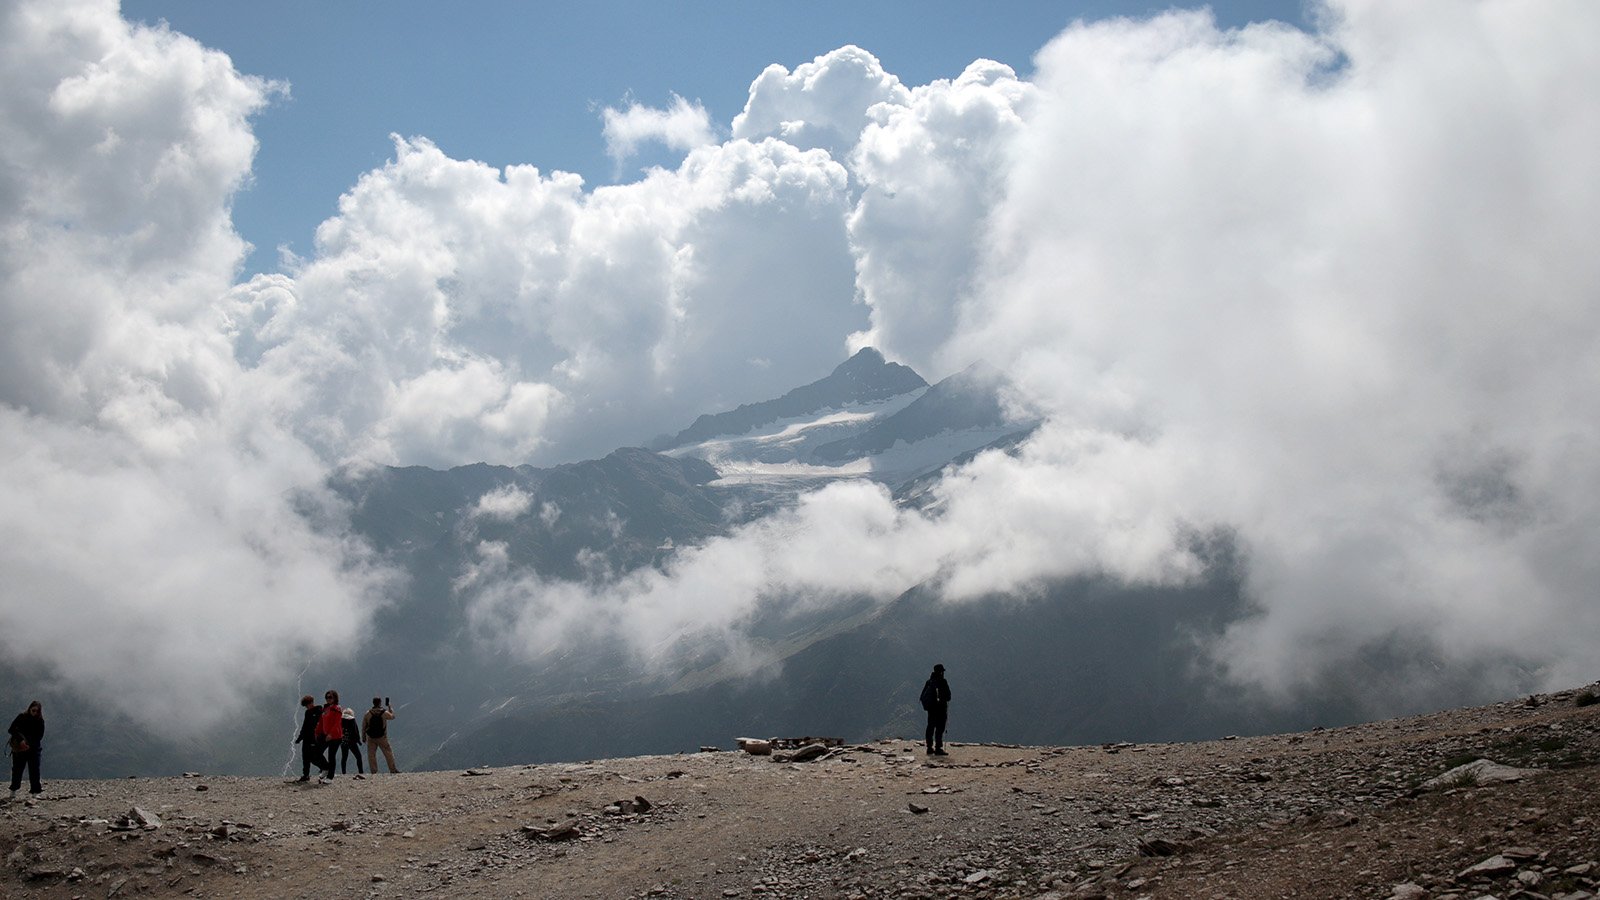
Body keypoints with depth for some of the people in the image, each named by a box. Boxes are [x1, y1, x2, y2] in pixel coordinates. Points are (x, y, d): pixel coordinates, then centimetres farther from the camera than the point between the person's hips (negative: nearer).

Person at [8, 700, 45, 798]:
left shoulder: (40, 721, 2)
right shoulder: (22, 717, -4)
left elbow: (39, 737, -1)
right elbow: (13, 729, -13)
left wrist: (30, 745, -15)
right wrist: (20, 740, -24)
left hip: (33, 749, 1)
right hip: (19, 749, -1)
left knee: (34, 769, -5)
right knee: (17, 768, 1)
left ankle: (36, 790, -4)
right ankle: (14, 790, 12)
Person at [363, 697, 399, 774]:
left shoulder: (368, 713, -3)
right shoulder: (384, 713, -6)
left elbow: (363, 726, 0)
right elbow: (392, 716, 14)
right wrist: (389, 707, 24)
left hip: (371, 738, 1)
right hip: (382, 737, -1)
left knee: (371, 754, 5)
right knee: (388, 753, 7)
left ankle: (374, 771, 1)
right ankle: (393, 770, 7)